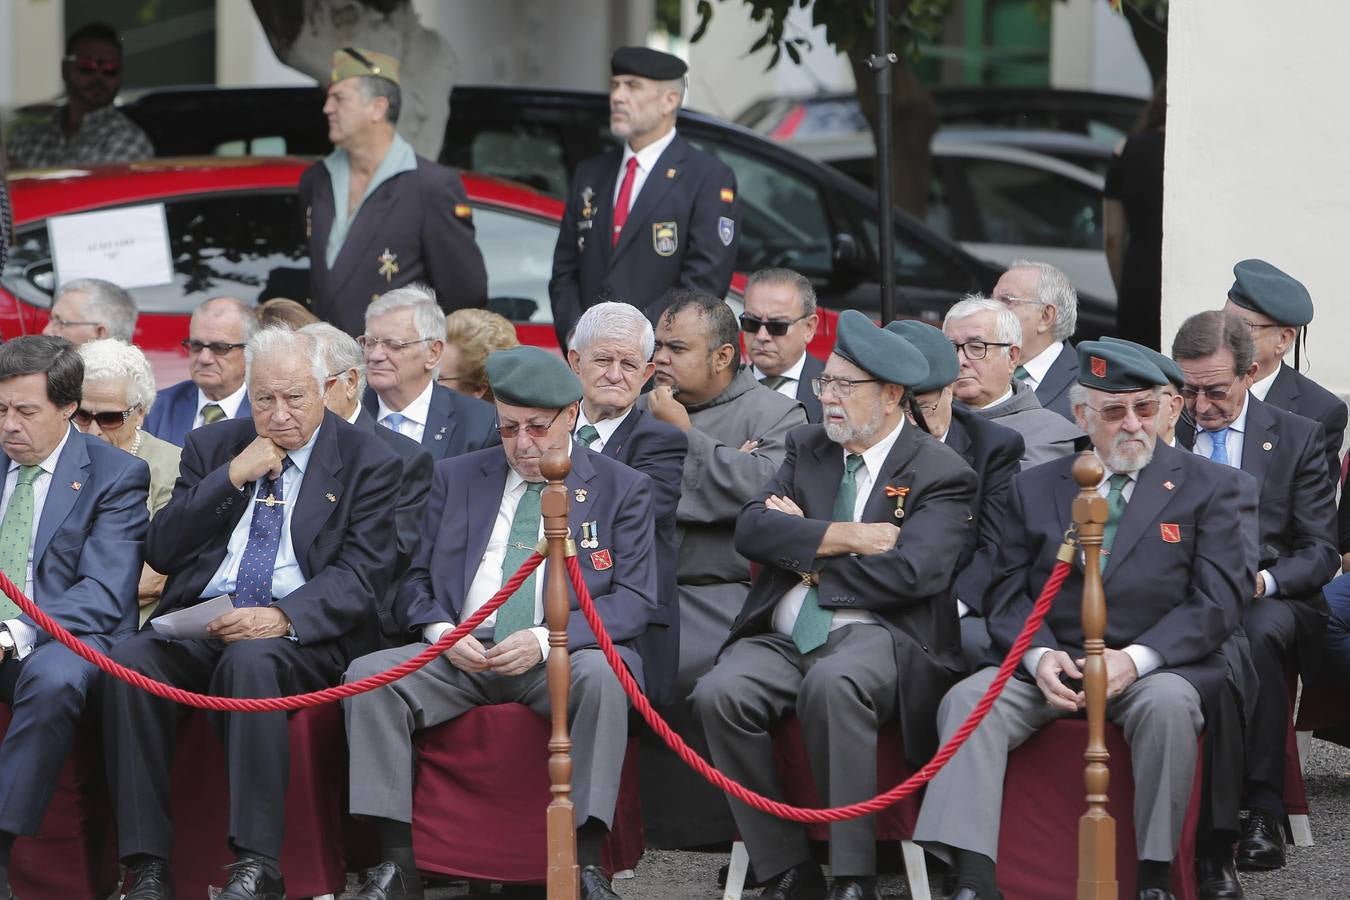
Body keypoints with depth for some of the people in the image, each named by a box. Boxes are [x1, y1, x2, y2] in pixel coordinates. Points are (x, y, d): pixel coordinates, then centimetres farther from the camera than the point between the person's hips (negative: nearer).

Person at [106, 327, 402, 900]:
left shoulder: (369, 463, 7)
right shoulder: (212, 448, 18)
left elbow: (360, 574, -4)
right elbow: (160, 551, 9)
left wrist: (283, 617, -21)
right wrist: (232, 477, -1)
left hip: (298, 633, -4)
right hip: (199, 619, 4)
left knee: (251, 662, -38)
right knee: (130, 660, -29)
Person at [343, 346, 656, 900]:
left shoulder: (622, 489, 10)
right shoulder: (457, 479, 18)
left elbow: (634, 600, 0)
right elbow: (415, 578, 16)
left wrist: (546, 638, -16)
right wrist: (440, 630, -8)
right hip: (459, 656, 2)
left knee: (601, 677, -36)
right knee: (368, 677, -24)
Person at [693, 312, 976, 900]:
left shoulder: (939, 474, 2)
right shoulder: (807, 449, 19)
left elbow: (910, 571, -13)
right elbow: (751, 530, 4)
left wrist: (806, 550, -3)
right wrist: (848, 537, -8)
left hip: (874, 636, -5)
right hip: (783, 639, 5)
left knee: (833, 683, -39)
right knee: (719, 693, -27)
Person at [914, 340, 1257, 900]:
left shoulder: (1211, 489, 7)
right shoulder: (1036, 488, 16)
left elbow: (1218, 599, -3)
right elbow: (1008, 592, 10)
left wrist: (1136, 659, -18)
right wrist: (1039, 655, -12)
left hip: (1156, 669, -3)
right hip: (1051, 665, 3)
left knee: (1168, 704, -37)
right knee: (968, 700, -25)